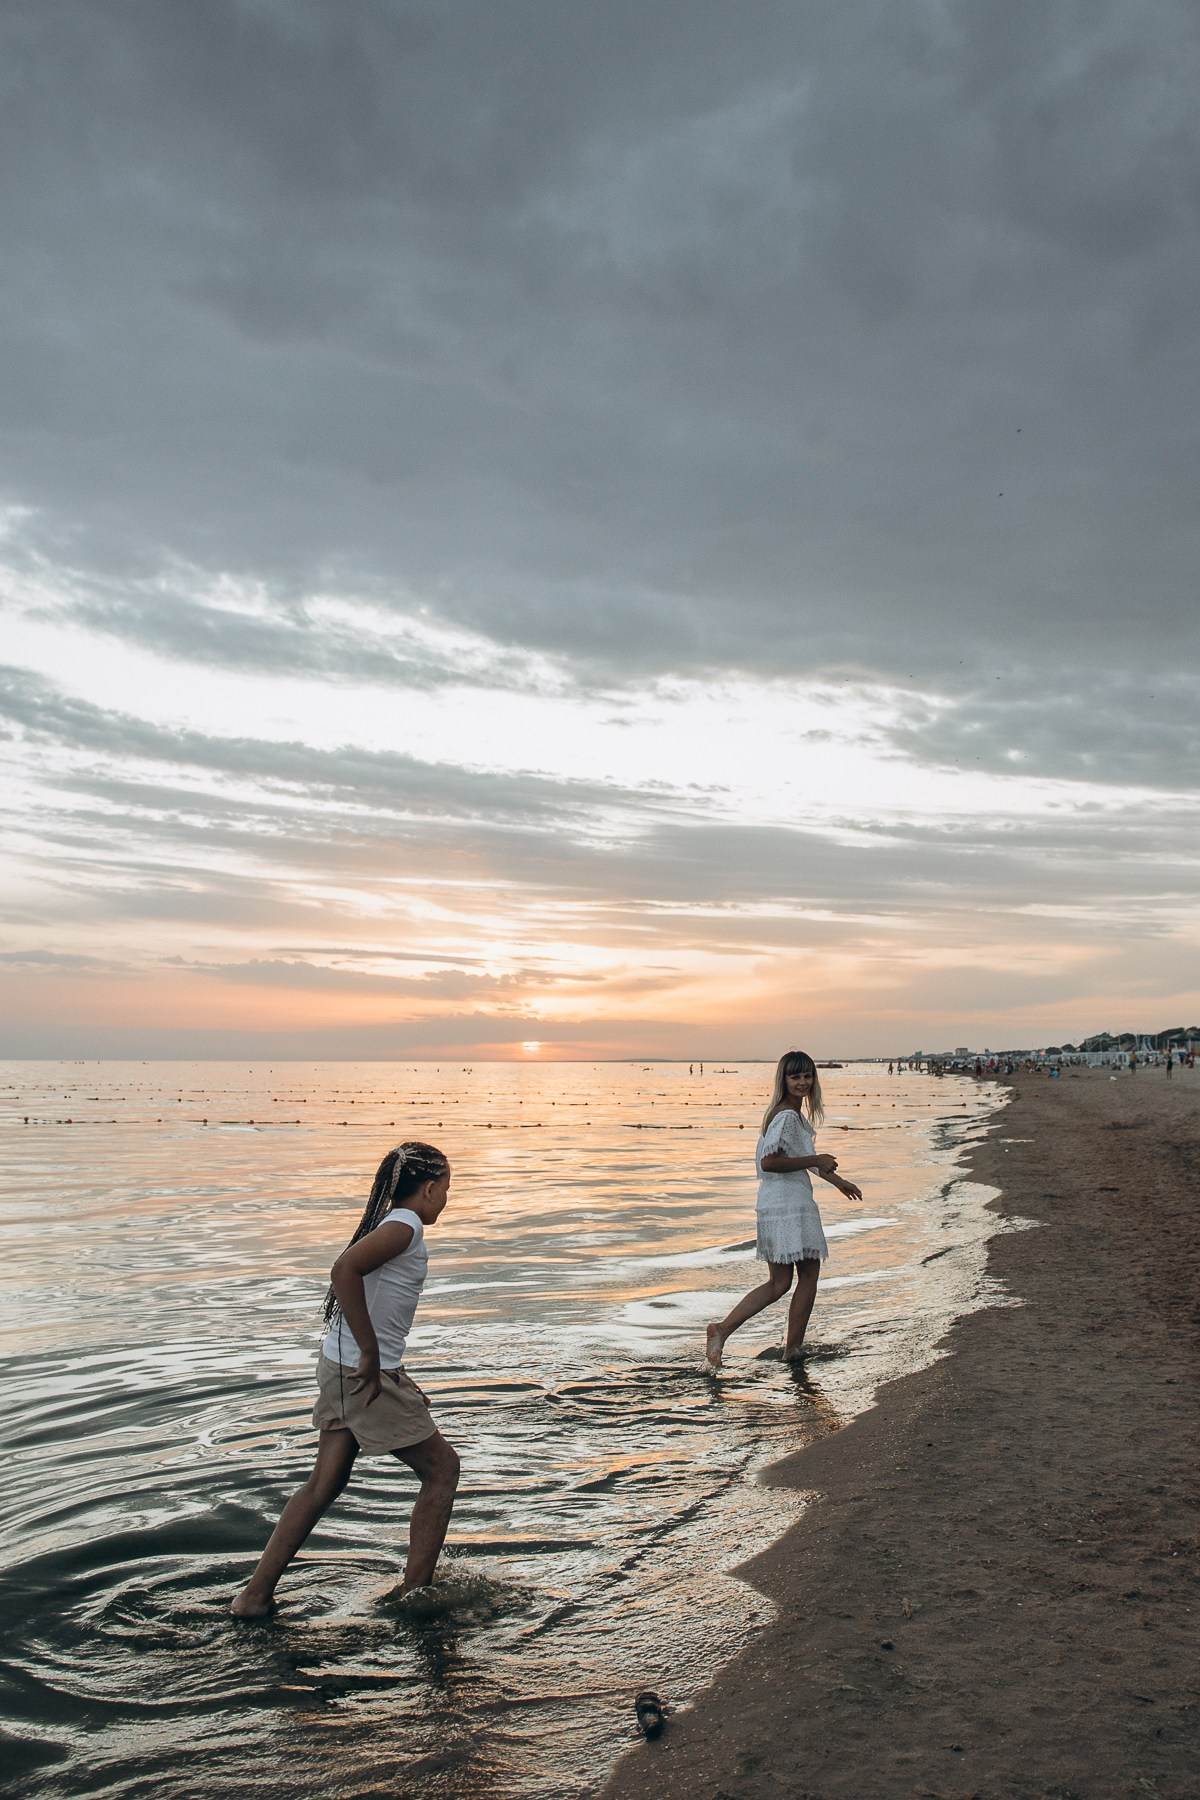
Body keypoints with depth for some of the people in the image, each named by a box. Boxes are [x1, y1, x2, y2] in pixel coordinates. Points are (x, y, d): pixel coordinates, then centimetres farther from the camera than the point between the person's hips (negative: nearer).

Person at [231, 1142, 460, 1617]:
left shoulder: (390, 1223, 12)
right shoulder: (404, 1225, -17)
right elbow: (345, 1269, -33)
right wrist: (371, 1356, -27)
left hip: (341, 1366, 9)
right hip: (365, 1373, -9)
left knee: (325, 1483, 16)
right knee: (441, 1468, 6)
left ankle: (255, 1594, 21)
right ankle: (415, 1592, 14)